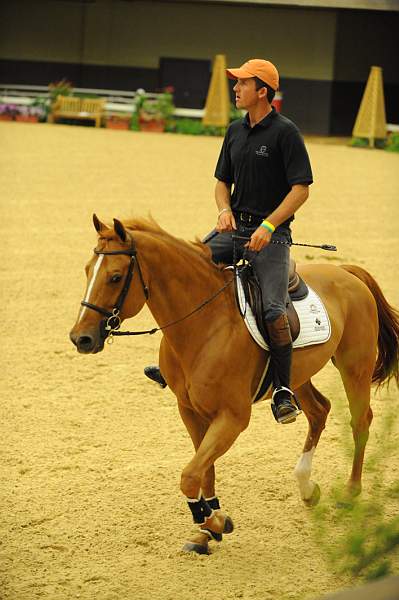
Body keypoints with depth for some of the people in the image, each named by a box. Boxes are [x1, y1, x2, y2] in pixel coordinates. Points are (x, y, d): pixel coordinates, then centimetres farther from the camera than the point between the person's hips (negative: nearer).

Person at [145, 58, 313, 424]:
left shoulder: (285, 132, -8)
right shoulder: (235, 131, 13)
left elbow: (301, 188, -12)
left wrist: (268, 226, -20)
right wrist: (225, 210, 0)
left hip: (271, 232, -7)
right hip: (234, 227, 7)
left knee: (273, 310, -21)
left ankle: (284, 390, -12)